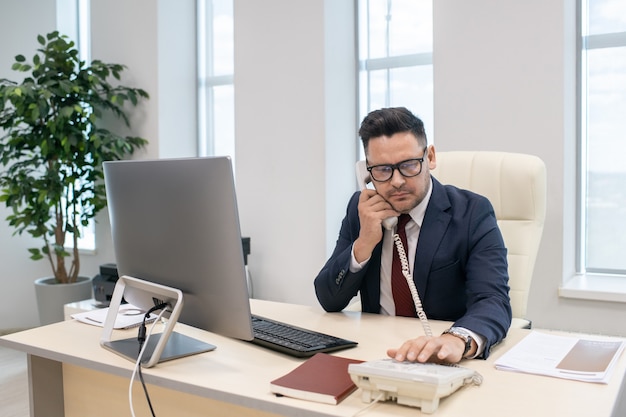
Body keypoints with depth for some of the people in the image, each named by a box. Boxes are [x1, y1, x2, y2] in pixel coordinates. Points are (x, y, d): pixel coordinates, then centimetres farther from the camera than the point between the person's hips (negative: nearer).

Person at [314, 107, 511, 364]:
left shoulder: (472, 213, -10)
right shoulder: (360, 208, 0)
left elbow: (493, 301, -24)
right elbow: (329, 300, 1)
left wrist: (457, 340, -46)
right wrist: (364, 243, -16)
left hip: (441, 363, -2)